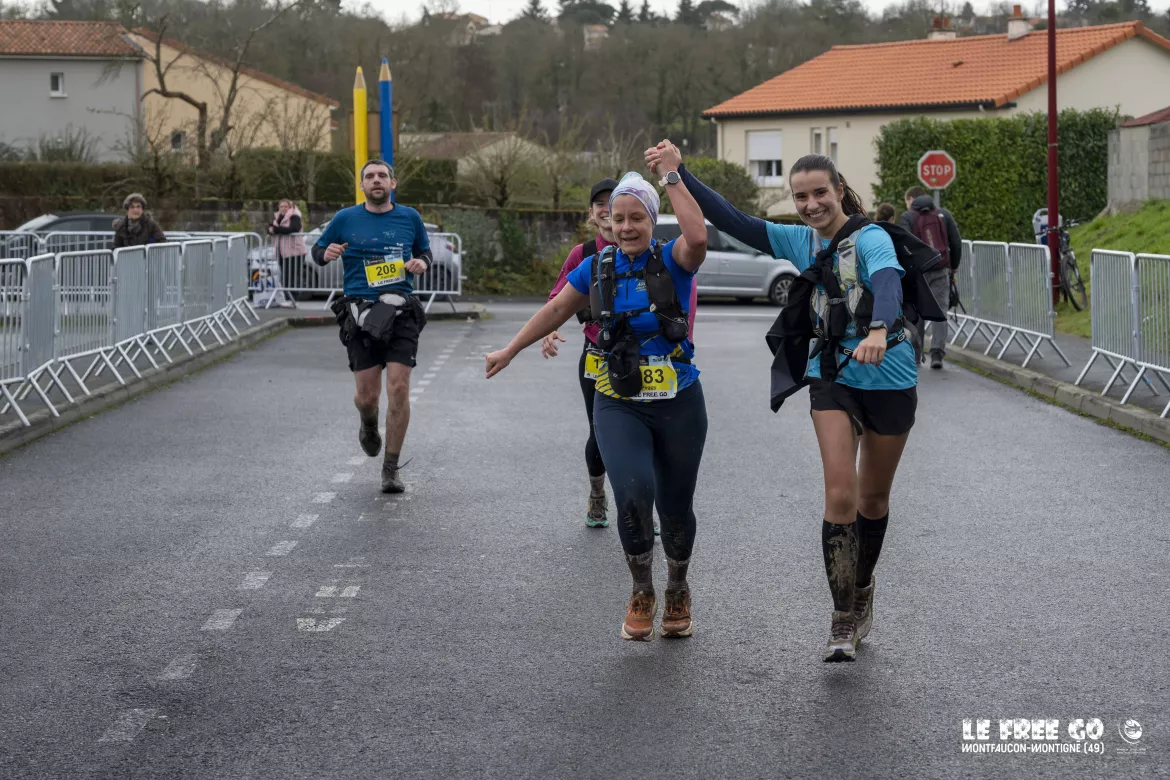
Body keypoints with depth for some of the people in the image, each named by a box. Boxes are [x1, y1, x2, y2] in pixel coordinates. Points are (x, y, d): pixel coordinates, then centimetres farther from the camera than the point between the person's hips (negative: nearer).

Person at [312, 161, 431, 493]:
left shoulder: (409, 217, 9)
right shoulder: (345, 219, 6)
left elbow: (425, 252, 22)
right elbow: (317, 251, 16)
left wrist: (421, 263, -1)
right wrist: (326, 253, -8)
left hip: (401, 312, 0)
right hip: (360, 311, 0)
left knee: (399, 389, -10)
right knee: (367, 395, -2)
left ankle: (391, 469, 3)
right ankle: (369, 425, 38)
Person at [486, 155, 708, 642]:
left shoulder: (672, 261, -5)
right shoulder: (598, 268, 4)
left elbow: (698, 238, -28)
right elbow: (555, 311, 17)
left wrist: (672, 178, -21)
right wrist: (509, 351, 23)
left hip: (678, 404, -1)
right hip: (619, 405, 1)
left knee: (675, 506, 8)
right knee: (633, 493, -22)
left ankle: (677, 593, 36)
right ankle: (641, 594, 1)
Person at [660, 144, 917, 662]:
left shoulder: (871, 239, -17)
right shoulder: (800, 242, 0)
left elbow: (887, 280, -37)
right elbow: (733, 221, -1)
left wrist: (879, 329, -58)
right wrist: (679, 173, -8)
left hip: (889, 380, -3)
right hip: (831, 377, 3)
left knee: (874, 496, 14)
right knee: (840, 493, -13)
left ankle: (862, 587, 39)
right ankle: (844, 619, -7)